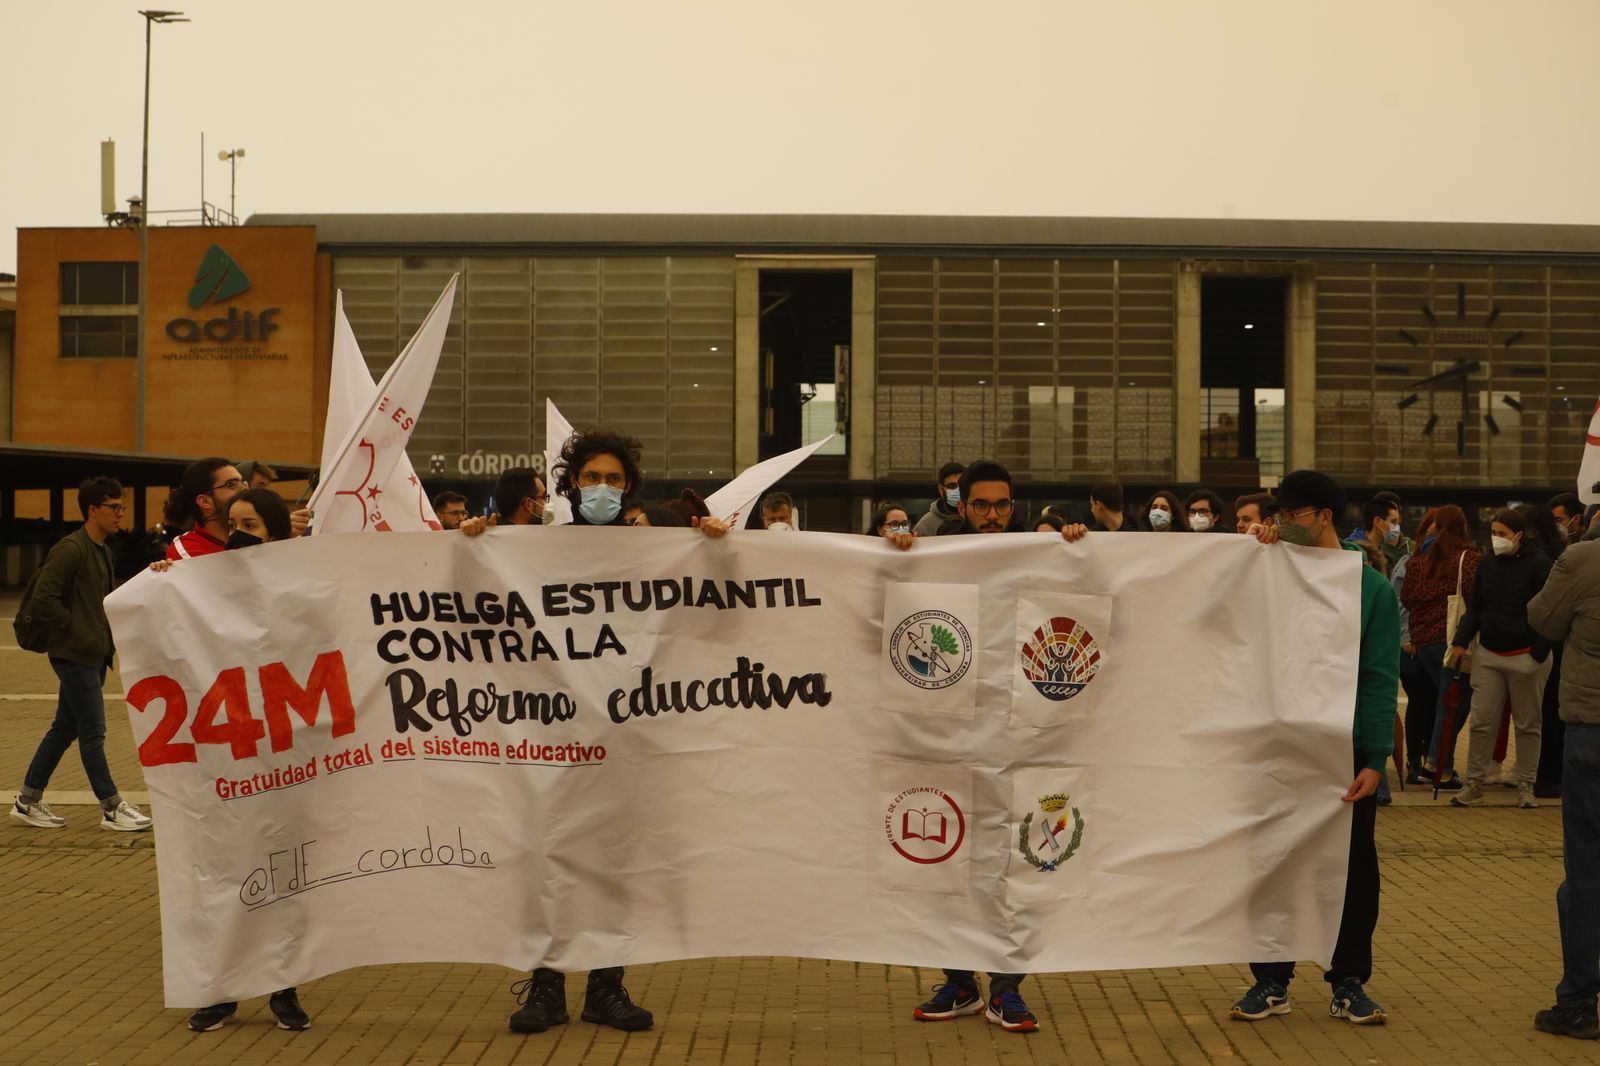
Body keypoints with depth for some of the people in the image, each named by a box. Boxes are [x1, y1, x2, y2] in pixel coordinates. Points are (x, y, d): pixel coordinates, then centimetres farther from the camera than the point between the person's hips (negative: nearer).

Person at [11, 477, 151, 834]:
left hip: (94, 654, 10)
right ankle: (112, 809, 1)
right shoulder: (71, 549, -15)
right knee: (93, 732, -4)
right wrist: (71, 628, -14)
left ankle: (27, 802, 21)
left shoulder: (102, 551, 15)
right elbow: (42, 600, -21)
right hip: (74, 654, -10)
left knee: (64, 729, 13)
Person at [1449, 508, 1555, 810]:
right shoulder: (1487, 564, 7)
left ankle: (1525, 786, 15)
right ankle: (1474, 783, 9)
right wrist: (1461, 642, -1)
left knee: (1527, 725, 7)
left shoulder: (1538, 564, -9)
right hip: (1489, 655, 5)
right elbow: (1475, 608, 12)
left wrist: (1538, 655, -17)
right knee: (1482, 722, 3)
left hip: (1526, 657, -5)